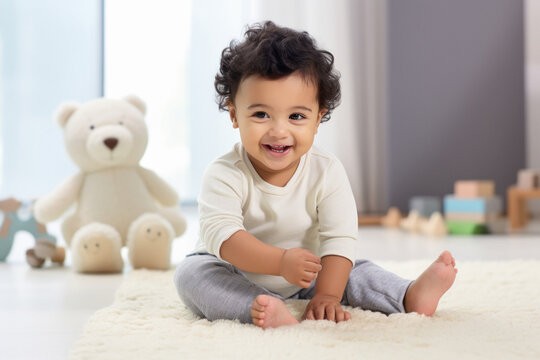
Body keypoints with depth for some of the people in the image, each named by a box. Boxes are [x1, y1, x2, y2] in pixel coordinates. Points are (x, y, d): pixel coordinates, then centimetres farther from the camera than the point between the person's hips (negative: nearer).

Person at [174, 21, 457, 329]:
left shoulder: (327, 172, -15)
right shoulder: (225, 176, -23)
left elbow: (339, 240, -19)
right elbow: (221, 235, -35)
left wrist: (326, 296, -32)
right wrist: (280, 261, -48)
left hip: (302, 280, 3)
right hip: (236, 277, -3)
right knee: (192, 272, -30)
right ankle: (264, 309, -46)